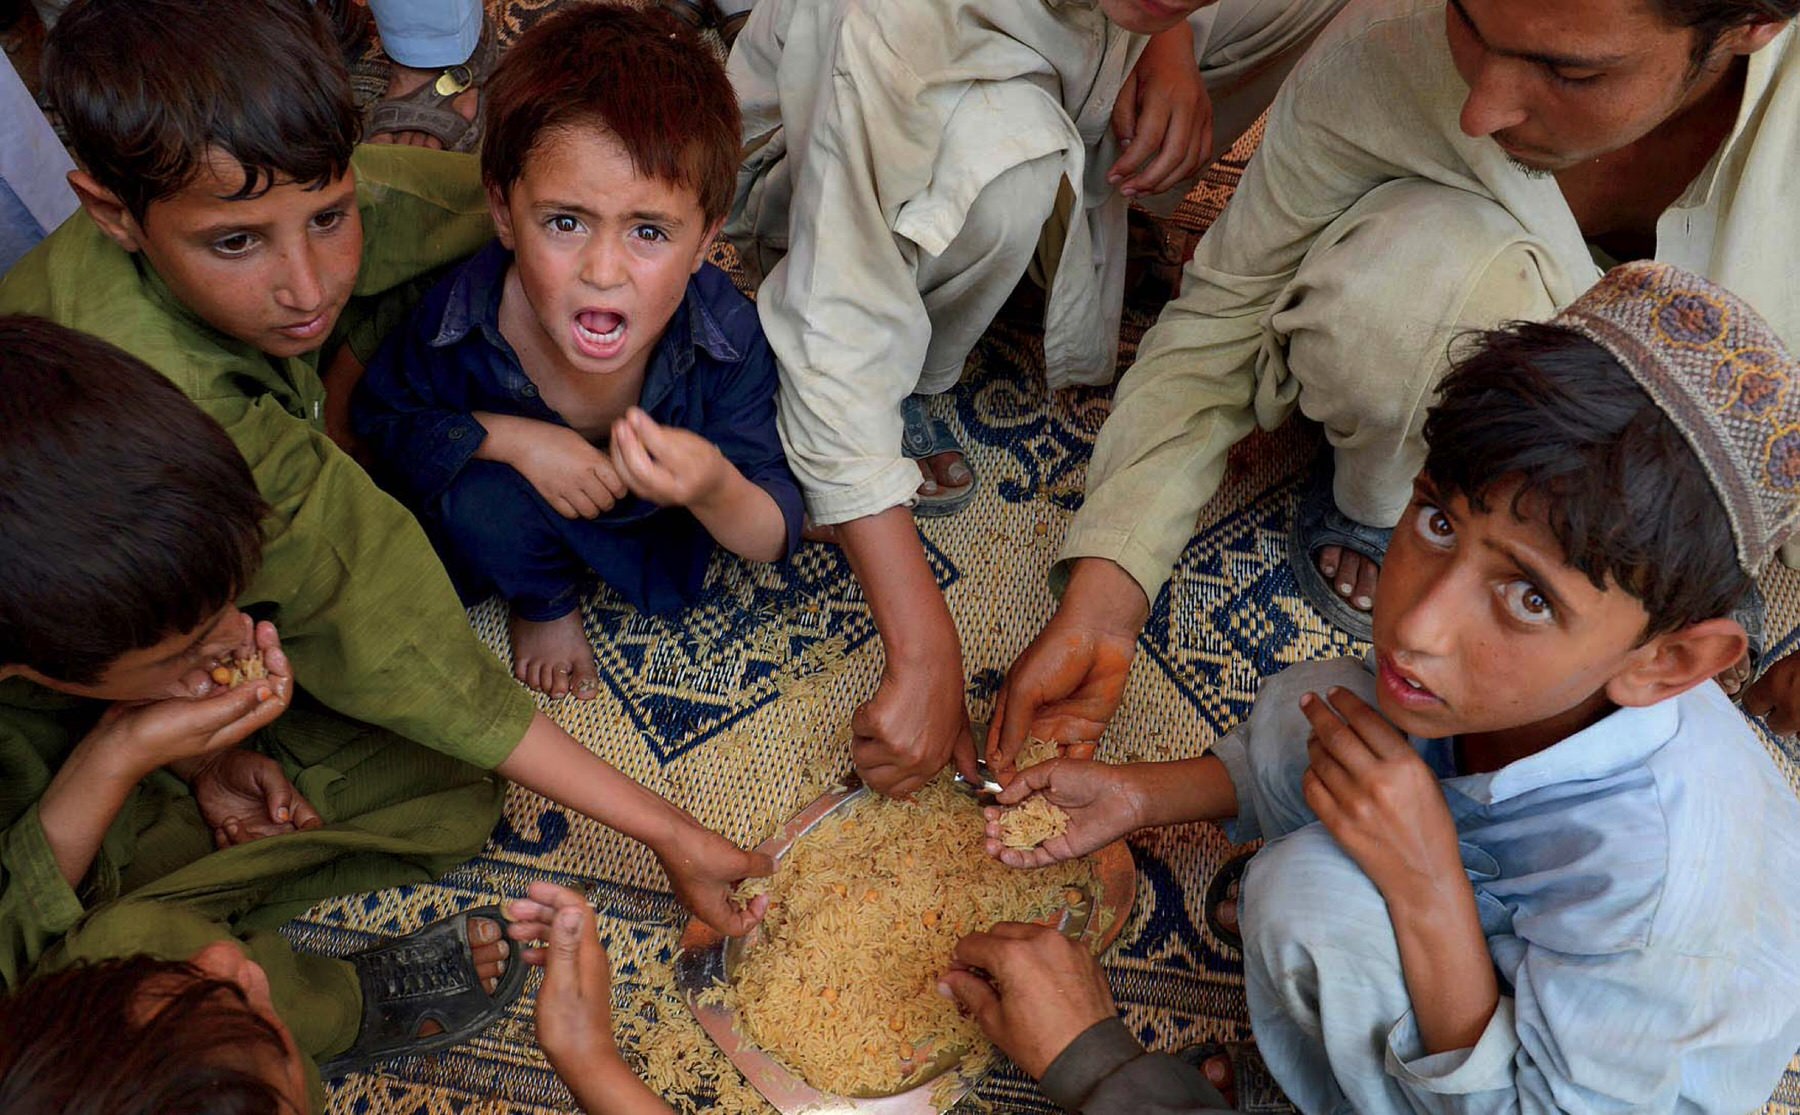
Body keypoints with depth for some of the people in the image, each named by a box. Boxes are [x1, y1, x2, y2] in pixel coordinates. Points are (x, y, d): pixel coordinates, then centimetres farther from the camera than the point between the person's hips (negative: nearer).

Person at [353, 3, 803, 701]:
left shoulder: (728, 334, -34)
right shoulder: (457, 319, -34)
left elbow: (775, 542, -27)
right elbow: (380, 420, -10)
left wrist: (719, 492, -52)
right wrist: (508, 436, -30)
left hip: (650, 508, 1)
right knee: (484, 499, -29)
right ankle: (545, 598, 7)